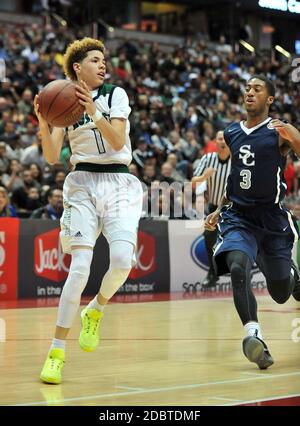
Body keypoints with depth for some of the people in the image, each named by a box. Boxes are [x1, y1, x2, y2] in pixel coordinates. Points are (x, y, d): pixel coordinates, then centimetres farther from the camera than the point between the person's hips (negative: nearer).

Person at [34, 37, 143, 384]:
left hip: (119, 183, 0)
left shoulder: (115, 94, 4)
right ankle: (56, 352, -9)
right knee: (80, 266, -15)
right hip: (82, 184, 0)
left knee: (122, 260, -21)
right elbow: (52, 157, -1)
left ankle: (94, 312, 11)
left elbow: (118, 141, -10)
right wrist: (43, 121, -17)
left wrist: (94, 112, -23)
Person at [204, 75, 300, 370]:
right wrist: (220, 210, 19)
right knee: (237, 267, -28)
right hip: (238, 217, 3)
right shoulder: (231, 133, 10)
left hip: (272, 218, -2)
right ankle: (253, 335, -32)